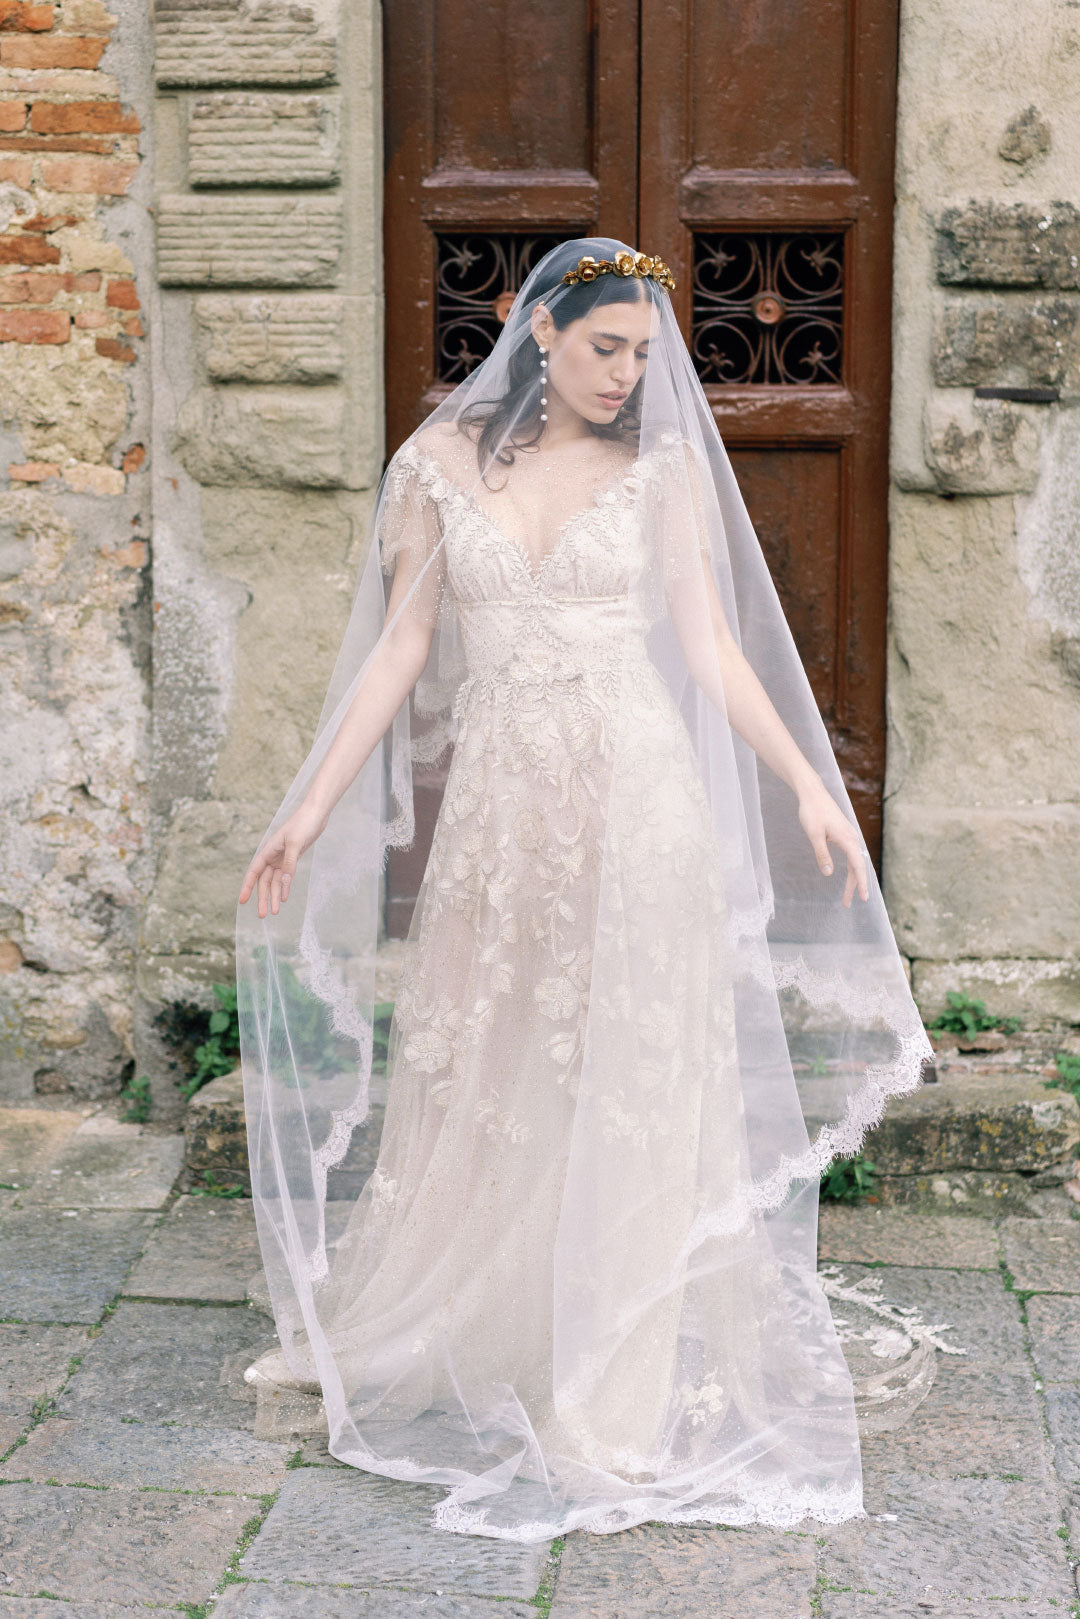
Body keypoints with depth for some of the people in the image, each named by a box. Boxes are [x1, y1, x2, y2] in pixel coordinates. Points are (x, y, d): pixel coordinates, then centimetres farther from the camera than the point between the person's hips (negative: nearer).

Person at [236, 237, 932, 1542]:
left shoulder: (662, 467, 3)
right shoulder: (442, 459, 5)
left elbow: (711, 643, 3)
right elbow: (400, 647, 5)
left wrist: (808, 784, -5)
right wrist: (311, 809, 1)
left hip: (635, 799, -1)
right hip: (500, 804, 1)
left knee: (628, 1091, 0)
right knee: (478, 1082, 10)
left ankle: (615, 1398, 11)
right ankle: (420, 1341, 30)